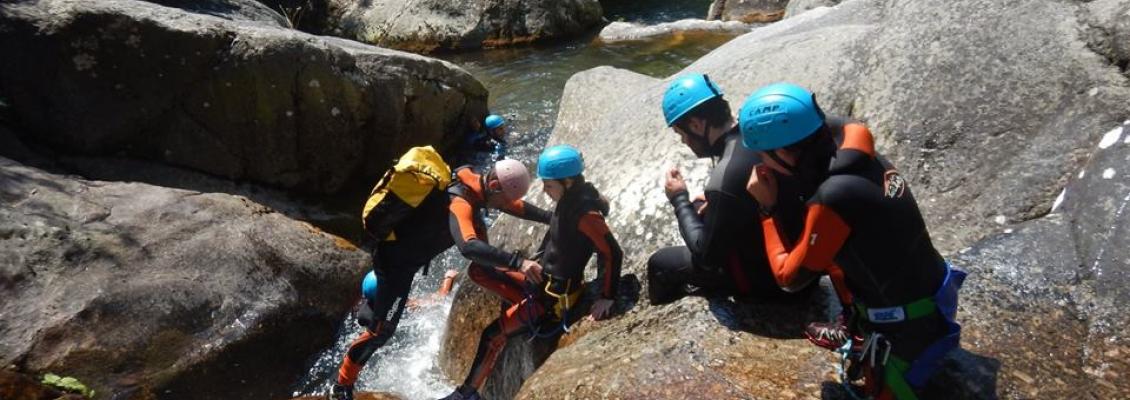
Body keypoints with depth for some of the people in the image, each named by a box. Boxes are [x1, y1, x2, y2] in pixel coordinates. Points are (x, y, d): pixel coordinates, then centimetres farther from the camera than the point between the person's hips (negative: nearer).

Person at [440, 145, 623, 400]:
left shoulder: (586, 214, -25)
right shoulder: (569, 202, 2)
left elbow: (612, 254, -26)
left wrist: (608, 298, -24)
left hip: (556, 297, -9)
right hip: (542, 282, 9)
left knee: (493, 335, -4)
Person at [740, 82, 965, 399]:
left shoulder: (832, 198, -32)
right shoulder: (857, 153, -8)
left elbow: (789, 277, -19)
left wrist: (767, 208, -11)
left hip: (909, 321, -7)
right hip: (933, 286, 7)